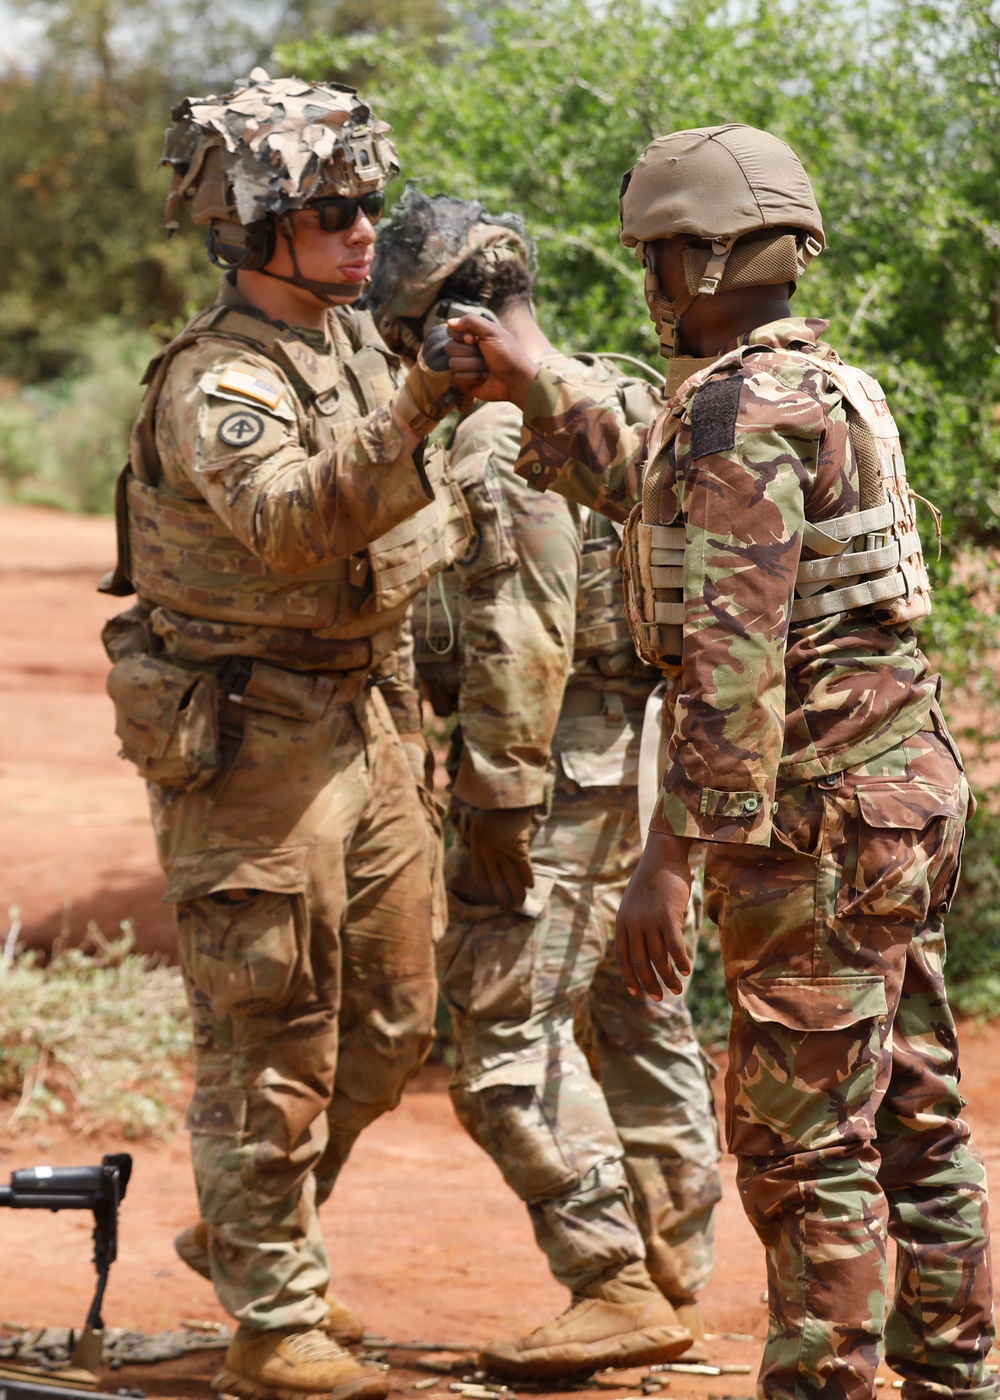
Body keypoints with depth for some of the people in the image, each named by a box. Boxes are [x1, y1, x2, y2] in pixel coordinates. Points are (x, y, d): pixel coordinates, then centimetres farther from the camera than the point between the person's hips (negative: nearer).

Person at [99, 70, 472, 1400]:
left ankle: (247, 1237, 33)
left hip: (362, 723, 8)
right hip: (250, 739, -8)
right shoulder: (217, 386, -19)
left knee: (390, 1018, 15)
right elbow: (291, 521, -39)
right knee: (274, 1039, -2)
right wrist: (416, 408, -49)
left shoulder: (358, 339, 8)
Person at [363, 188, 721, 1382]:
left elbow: (518, 634, -22)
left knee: (507, 1036, -6)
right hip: (647, 756, 10)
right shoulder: (625, 401, 13)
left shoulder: (499, 434, -16)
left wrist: (503, 791, -20)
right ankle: (673, 1280, 20)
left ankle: (616, 1286, -8)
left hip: (561, 771, -10)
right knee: (640, 1022, 14)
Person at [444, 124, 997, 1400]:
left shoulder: (740, 407, -16)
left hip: (816, 816, -10)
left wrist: (673, 856, -25)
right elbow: (660, 497, 33)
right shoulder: (823, 383, 15)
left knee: (804, 1141, -4)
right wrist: (530, 391, 31)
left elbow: (732, 652, -24)